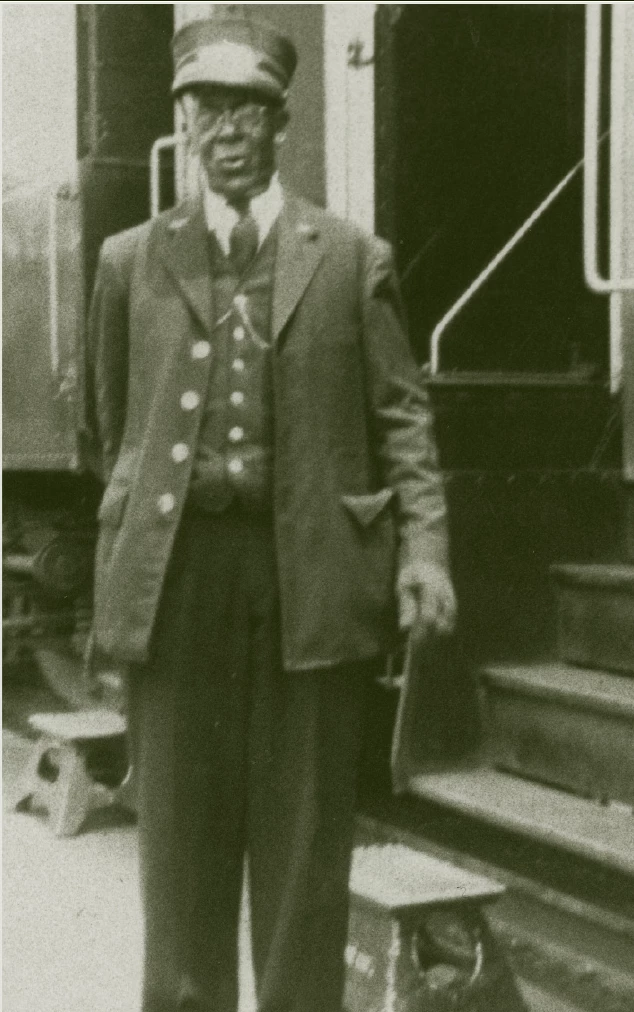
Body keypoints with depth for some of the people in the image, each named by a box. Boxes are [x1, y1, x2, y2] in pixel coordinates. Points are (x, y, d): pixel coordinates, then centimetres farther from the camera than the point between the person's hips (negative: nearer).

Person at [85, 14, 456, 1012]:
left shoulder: (353, 257, 6)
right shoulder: (131, 260, 10)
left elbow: (402, 413, 3)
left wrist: (423, 547, -7)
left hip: (312, 572, -1)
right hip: (175, 573, 1)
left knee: (306, 834, 7)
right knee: (180, 828, 8)